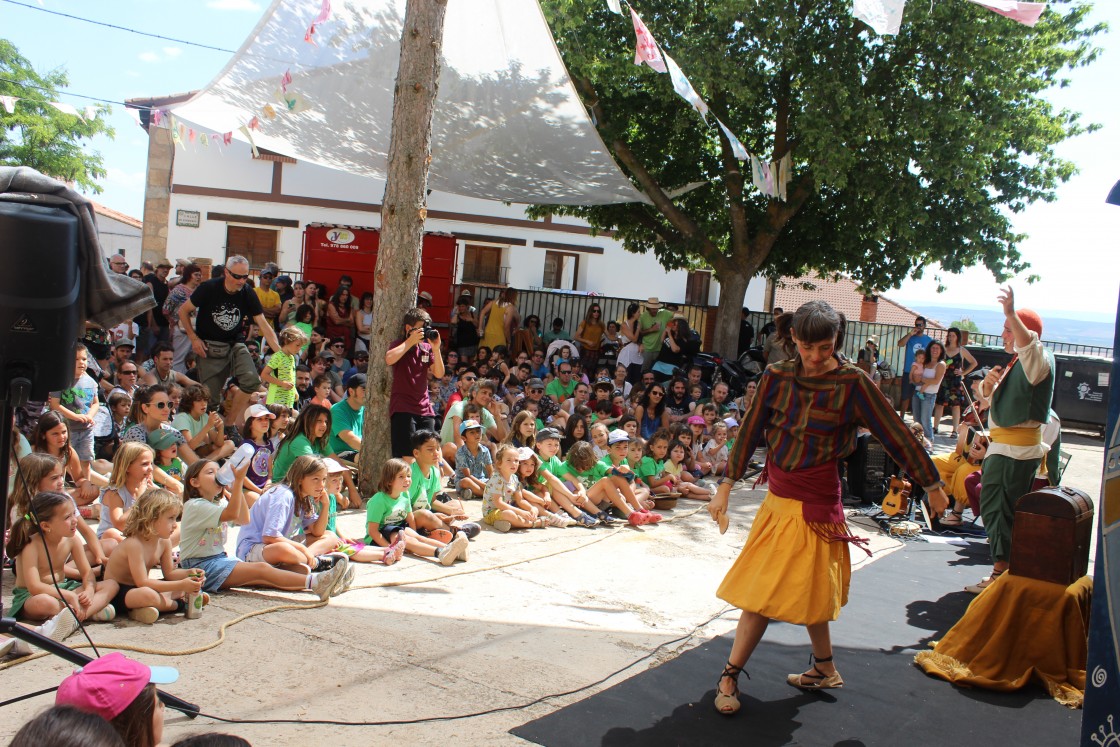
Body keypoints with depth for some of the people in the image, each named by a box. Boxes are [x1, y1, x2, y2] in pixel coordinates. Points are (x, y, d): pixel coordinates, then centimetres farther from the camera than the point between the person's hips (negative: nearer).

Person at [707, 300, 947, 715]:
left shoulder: (851, 382, -10)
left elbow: (895, 435, -5)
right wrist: (725, 487, 7)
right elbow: (751, 432, 6)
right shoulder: (778, 377, 0)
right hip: (778, 498, 5)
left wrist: (931, 485, 2)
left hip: (814, 502, -5)